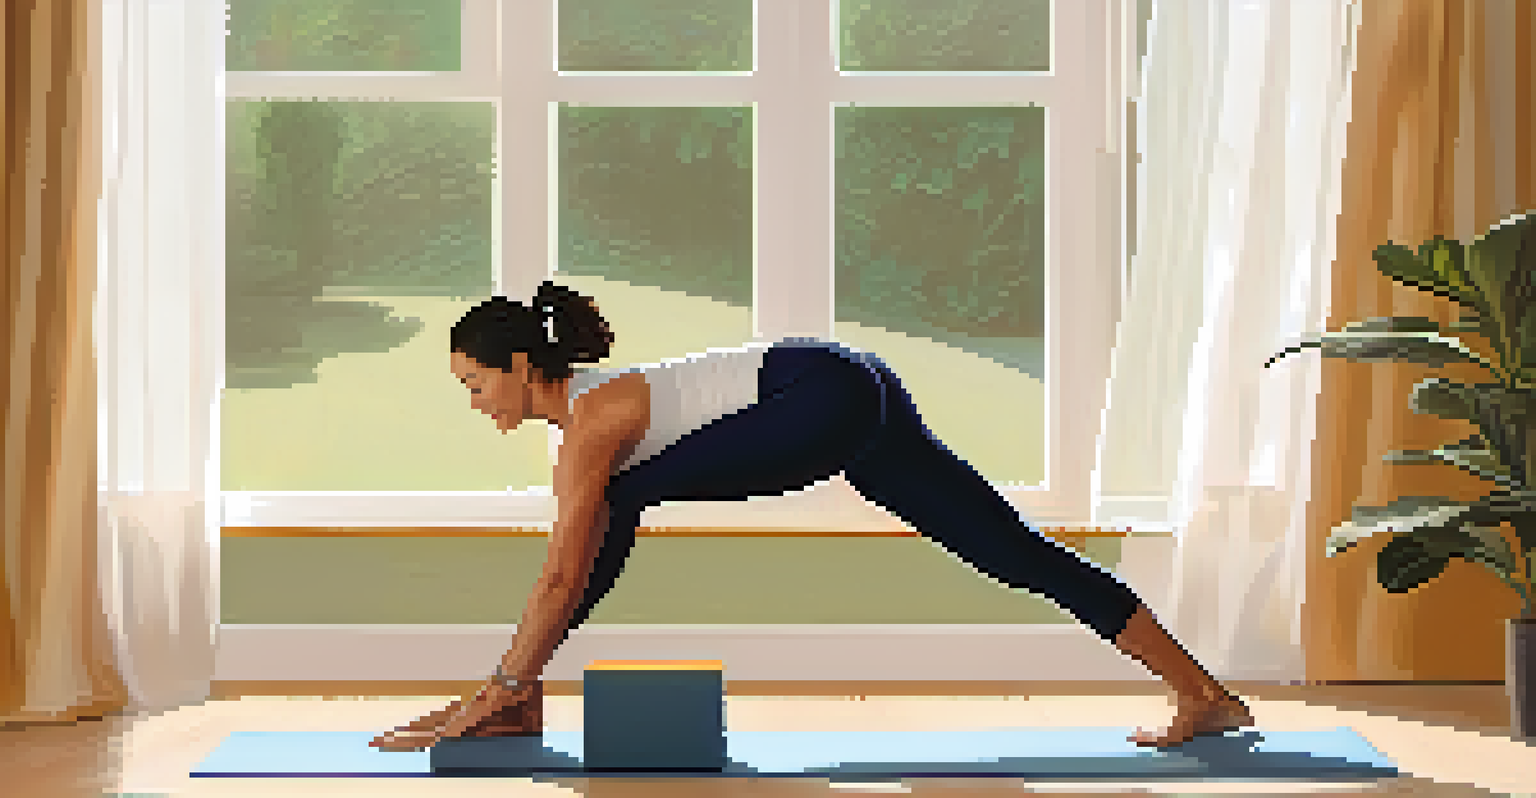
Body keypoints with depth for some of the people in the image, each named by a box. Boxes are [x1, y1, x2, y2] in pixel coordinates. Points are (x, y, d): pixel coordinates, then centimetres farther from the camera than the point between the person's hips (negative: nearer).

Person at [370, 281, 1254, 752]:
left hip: (829, 397, -10)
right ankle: (1207, 696, 6)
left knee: (628, 497, -9)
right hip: (853, 398, 10)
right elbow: (571, 578, 22)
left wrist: (503, 687, -6)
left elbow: (562, 580, -12)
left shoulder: (594, 419, -9)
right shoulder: (579, 415, 17)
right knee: (1019, 553, 5)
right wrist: (506, 681, 23)